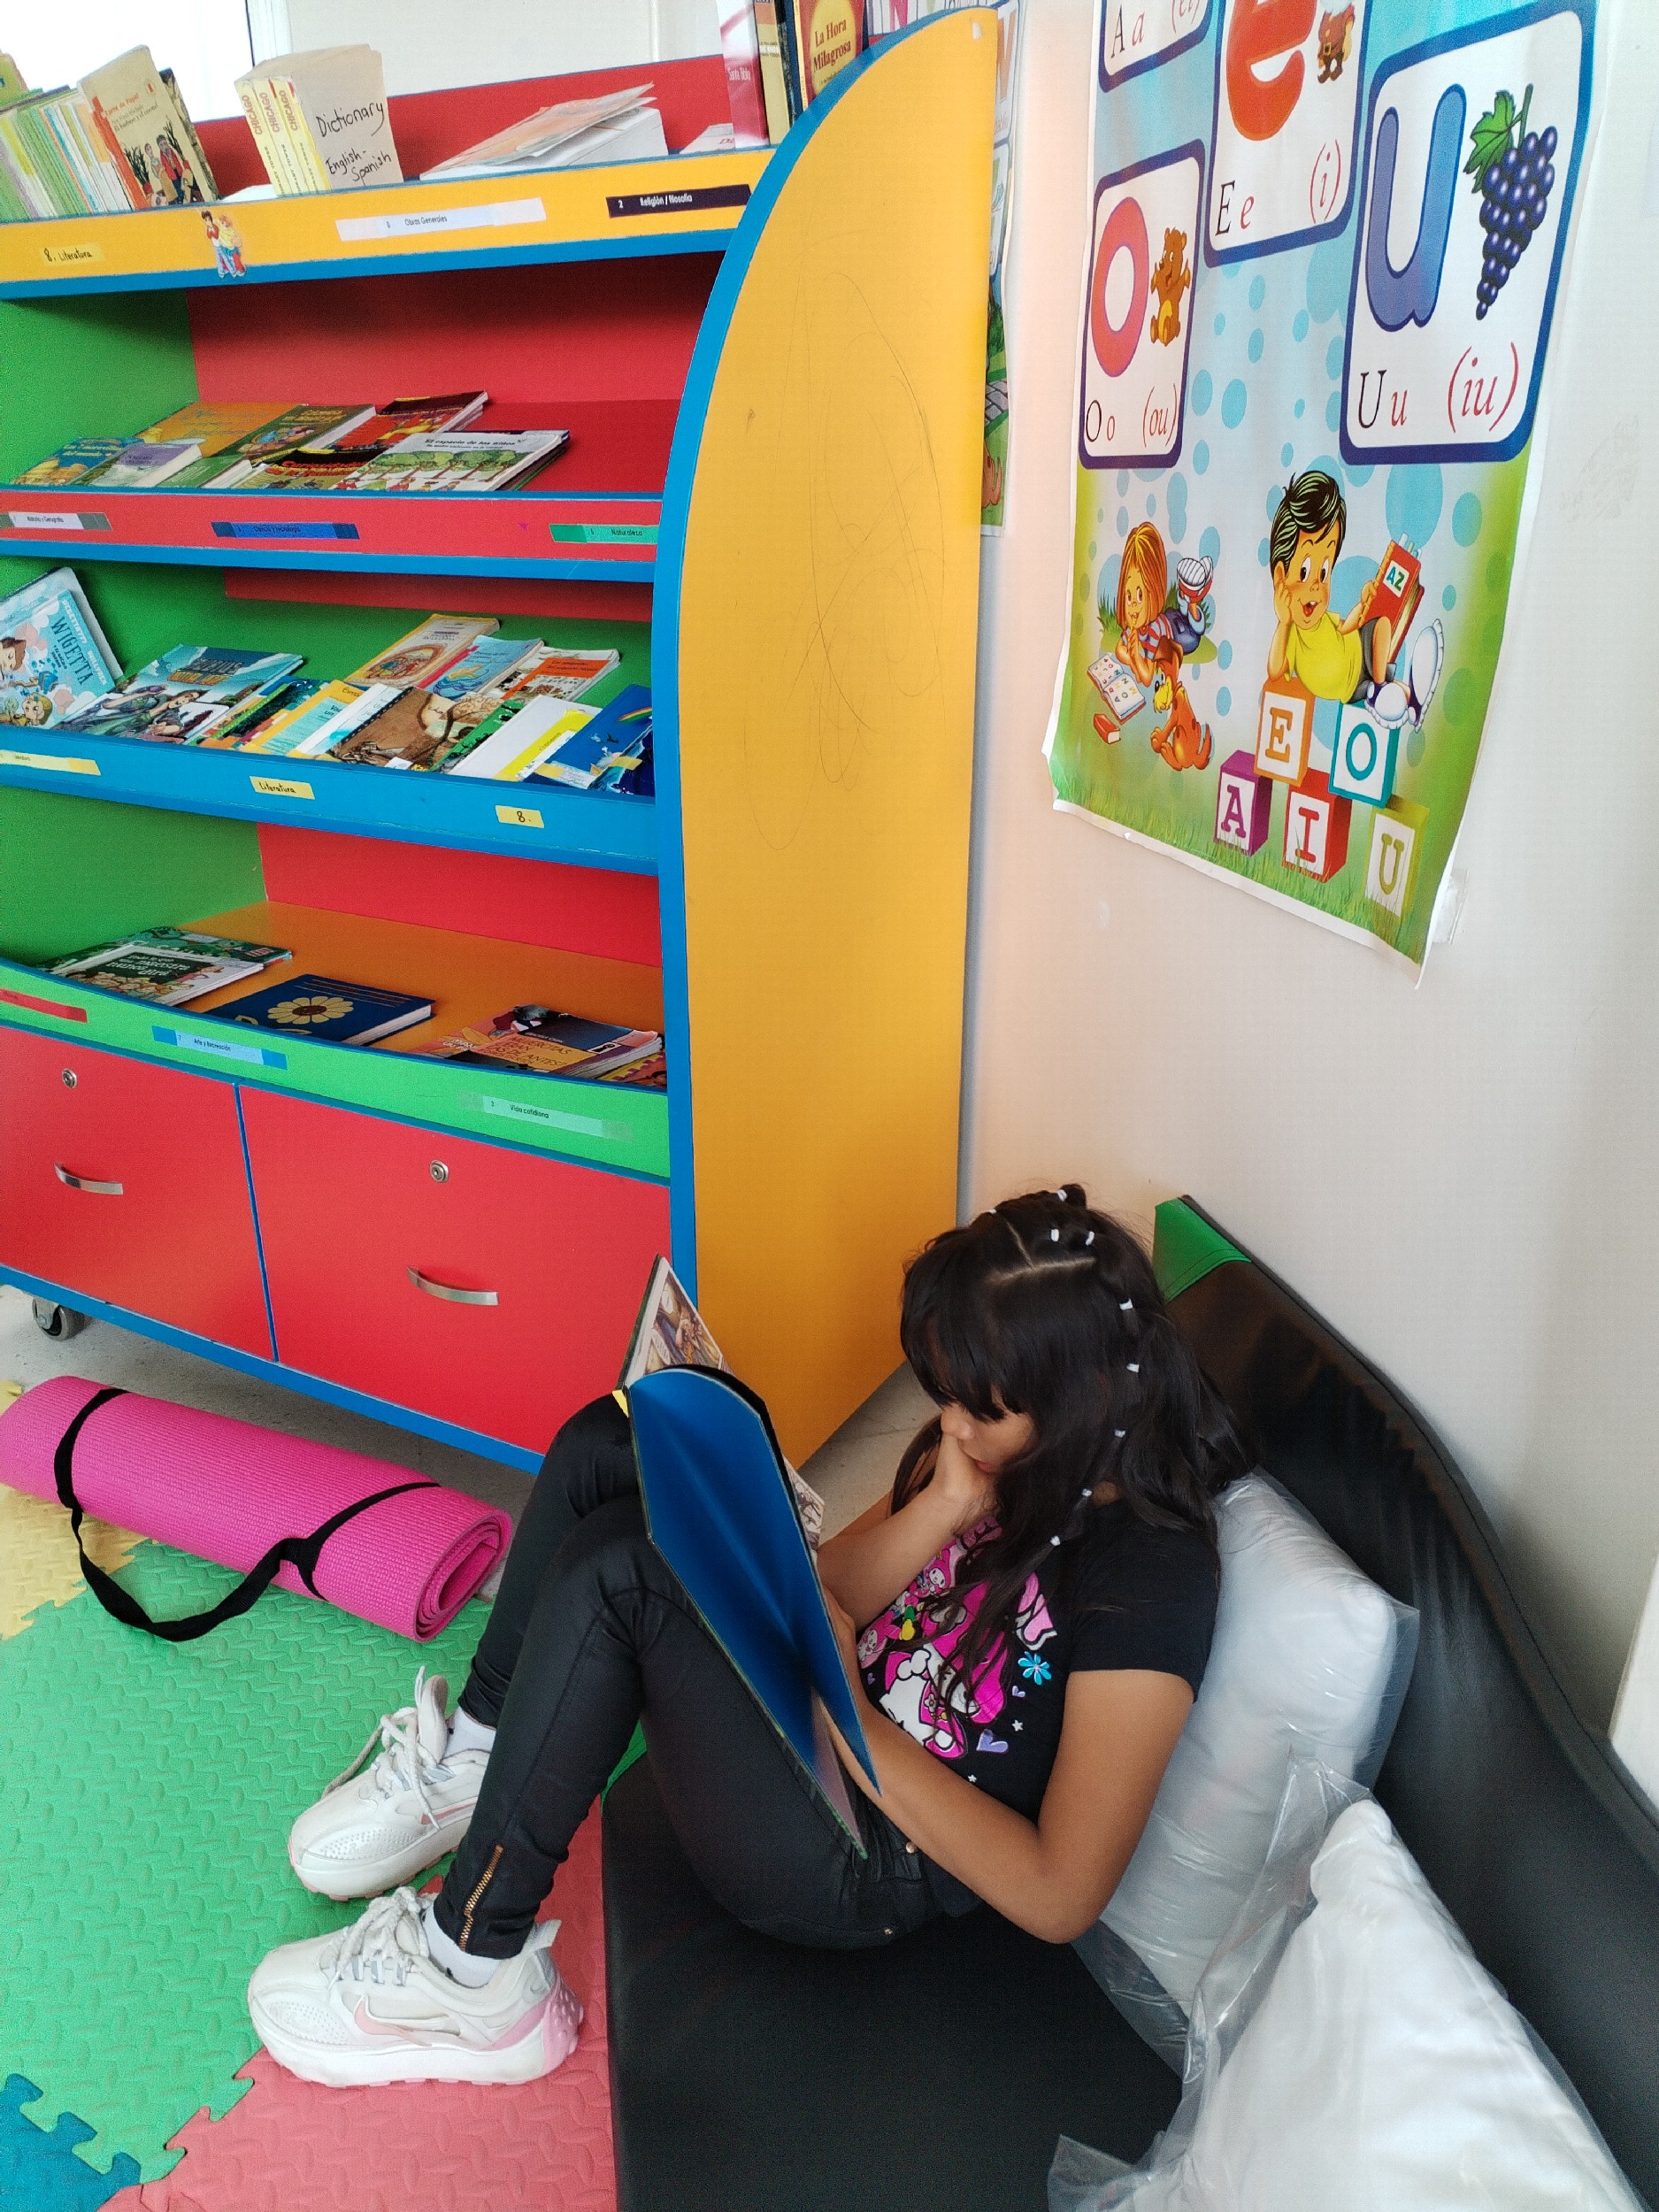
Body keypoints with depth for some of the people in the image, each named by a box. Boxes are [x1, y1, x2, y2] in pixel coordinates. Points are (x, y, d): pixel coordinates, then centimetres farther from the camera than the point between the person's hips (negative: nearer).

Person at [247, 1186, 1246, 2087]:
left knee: (618, 1570, -27)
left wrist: (845, 1713, -23)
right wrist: (947, 1502, -18)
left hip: (866, 1873, -8)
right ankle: (472, 1764, 4)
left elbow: (1060, 1898, -23)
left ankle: (471, 1974, -11)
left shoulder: (1151, 1575, -23)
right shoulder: (995, 1450, -1)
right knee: (606, 1446, -5)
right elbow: (825, 1598, -2)